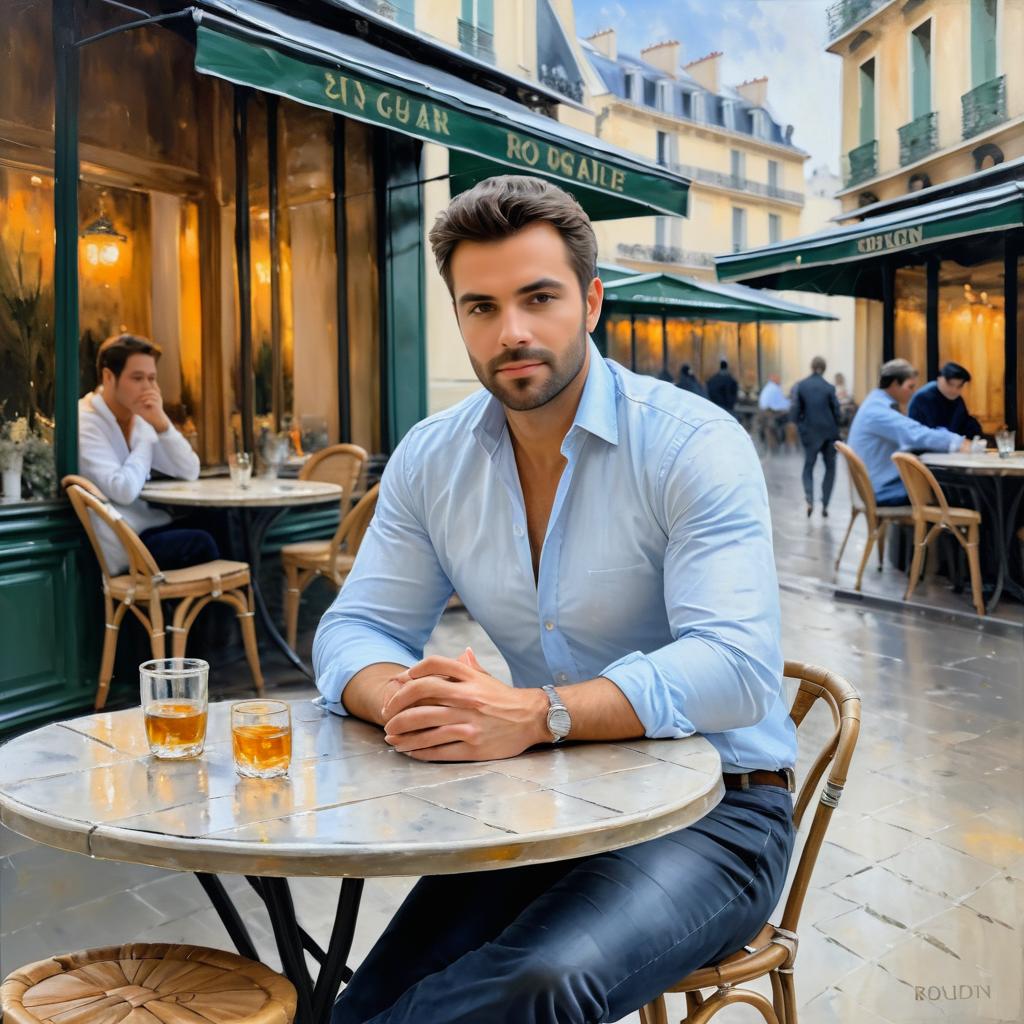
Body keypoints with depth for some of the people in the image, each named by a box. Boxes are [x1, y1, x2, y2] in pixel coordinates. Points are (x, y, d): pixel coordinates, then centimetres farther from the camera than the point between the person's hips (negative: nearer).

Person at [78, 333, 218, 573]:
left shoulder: (140, 418, 11)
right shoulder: (85, 424, -14)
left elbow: (190, 472, 3)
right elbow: (124, 490, -25)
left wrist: (161, 423, -11)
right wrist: (146, 444, -7)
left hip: (147, 527, 8)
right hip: (120, 546, -8)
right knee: (201, 544, -22)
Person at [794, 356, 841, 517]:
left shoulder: (801, 386, -5)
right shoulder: (829, 387, -8)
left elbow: (797, 410, -3)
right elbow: (836, 411, -3)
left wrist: (800, 427, 10)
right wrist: (835, 430, 13)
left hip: (810, 432, 1)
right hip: (828, 433, -1)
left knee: (808, 467, 13)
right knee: (830, 468, 13)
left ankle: (810, 500, -11)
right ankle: (824, 505, 7)